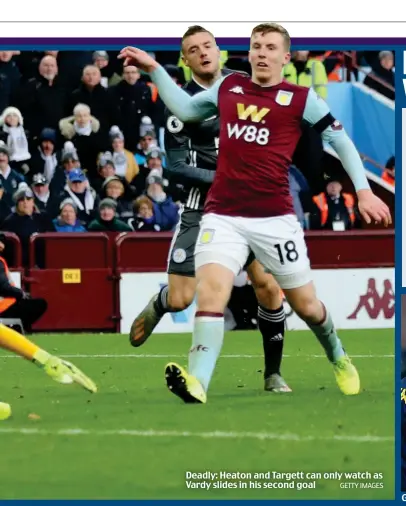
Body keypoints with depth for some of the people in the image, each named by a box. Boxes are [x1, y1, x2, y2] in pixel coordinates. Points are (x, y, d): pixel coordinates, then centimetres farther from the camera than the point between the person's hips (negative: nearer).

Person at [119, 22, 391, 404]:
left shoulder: (301, 99, 0)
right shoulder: (227, 88, 11)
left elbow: (340, 140, 5)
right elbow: (184, 108, 26)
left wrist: (363, 190, -3)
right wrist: (154, 69, 19)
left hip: (275, 219, -2)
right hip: (223, 216, 2)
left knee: (305, 304, 10)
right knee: (210, 291, -22)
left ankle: (338, 359, 41)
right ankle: (197, 384, -35)